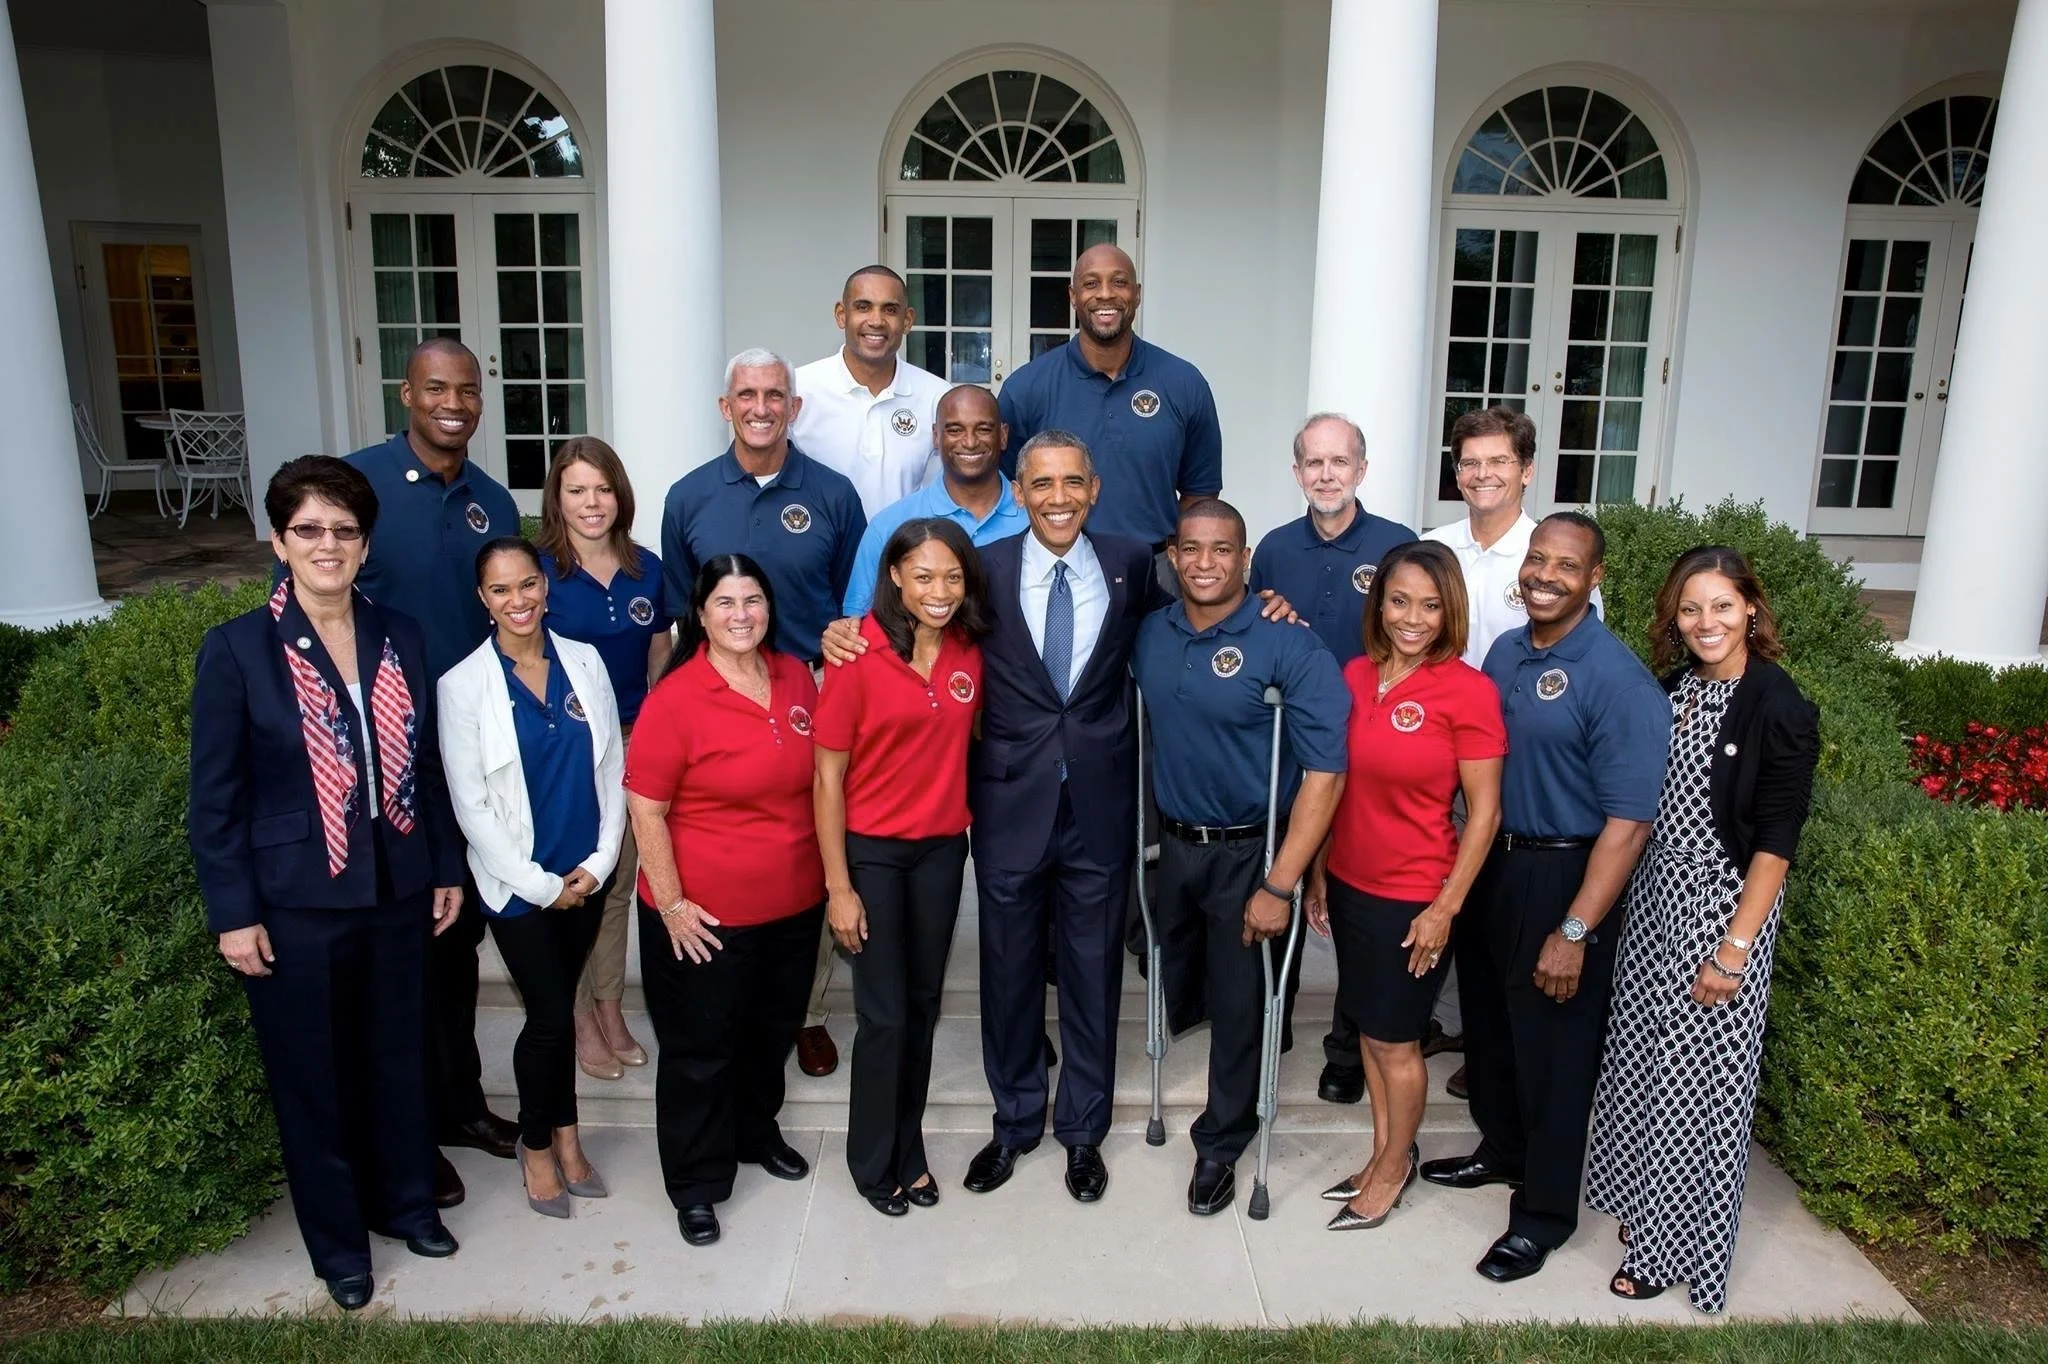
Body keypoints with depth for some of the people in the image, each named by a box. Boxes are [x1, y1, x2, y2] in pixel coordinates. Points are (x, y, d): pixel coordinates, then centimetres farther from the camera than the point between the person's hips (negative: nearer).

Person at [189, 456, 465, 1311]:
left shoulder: (400, 638, 2)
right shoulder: (236, 650, -10)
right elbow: (213, 798, -8)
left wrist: (446, 870, 8)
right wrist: (233, 913, -9)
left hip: (396, 891, 4)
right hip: (294, 903, -3)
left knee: (398, 1060, 17)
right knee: (312, 1075, 12)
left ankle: (403, 1201, 39)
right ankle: (336, 1238, 31)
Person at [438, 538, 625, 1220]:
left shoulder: (584, 662, 0)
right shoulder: (463, 685, -10)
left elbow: (613, 766, 3)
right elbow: (470, 804, -10)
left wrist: (600, 860, -4)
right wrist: (540, 883, -10)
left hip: (586, 875, 3)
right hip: (519, 884, -3)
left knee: (559, 1005, 13)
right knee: (551, 1014, 1)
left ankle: (564, 1132, 32)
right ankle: (537, 1143, 25)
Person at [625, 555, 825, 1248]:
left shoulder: (796, 677, -1)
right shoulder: (675, 699, -18)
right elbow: (645, 809, -15)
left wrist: (829, 870, 9)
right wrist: (671, 905, -16)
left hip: (794, 904, 6)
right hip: (706, 916, -5)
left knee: (773, 1031, 23)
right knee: (701, 1050, 10)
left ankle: (755, 1133, 48)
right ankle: (696, 1184, 30)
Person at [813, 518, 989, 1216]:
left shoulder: (971, 653, -4)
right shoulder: (859, 655, -16)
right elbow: (827, 775, -12)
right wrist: (838, 886, -12)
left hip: (943, 849, 4)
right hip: (871, 851, -4)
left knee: (924, 1007, 15)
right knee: (884, 1015, 2)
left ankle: (908, 1150, 34)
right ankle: (873, 1161, 25)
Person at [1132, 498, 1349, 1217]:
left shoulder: (1288, 646, -18)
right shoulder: (1149, 635, -2)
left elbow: (1325, 771, -20)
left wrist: (1278, 886, -21)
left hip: (1249, 852, -4)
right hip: (1173, 843, 4)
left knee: (1236, 1006, 10)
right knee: (1177, 993, 20)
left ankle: (1220, 1146, 31)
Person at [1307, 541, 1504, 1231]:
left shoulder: (1468, 690, -15)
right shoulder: (1355, 675, 1)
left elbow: (1483, 812, -12)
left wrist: (1445, 908, -13)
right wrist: (1317, 872, 9)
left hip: (1412, 898, -5)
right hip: (1349, 884, 5)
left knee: (1395, 1039, 10)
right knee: (1368, 1026, 18)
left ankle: (1395, 1166, 32)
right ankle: (1383, 1154, 37)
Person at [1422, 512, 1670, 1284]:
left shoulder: (1617, 680, -19)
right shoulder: (1504, 653, 3)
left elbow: (1629, 821, -21)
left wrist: (1575, 931, -23)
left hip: (1562, 879, -7)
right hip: (1488, 864, 7)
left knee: (1551, 1047, 8)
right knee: (1487, 1022, 22)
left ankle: (1544, 1211, 27)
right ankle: (1502, 1150, 46)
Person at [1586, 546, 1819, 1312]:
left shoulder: (1780, 710, -14)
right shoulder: (1670, 689, 4)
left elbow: (1775, 844, -15)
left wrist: (1735, 949, -17)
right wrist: (1622, 896, 6)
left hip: (1723, 909, -6)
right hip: (1654, 897, 6)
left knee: (1698, 1076, 4)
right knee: (1641, 1057, 14)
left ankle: (1675, 1242, 21)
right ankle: (1640, 1198, 34)